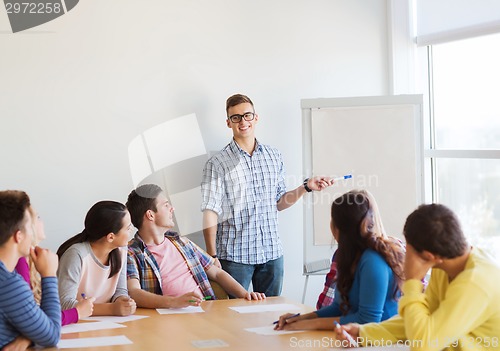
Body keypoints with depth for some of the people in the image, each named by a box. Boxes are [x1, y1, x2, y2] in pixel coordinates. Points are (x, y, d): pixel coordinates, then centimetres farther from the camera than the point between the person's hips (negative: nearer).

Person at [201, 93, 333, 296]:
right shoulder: (217, 164, -3)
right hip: (234, 256, -4)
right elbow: (210, 212, -7)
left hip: (272, 253, 4)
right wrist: (212, 256, -12)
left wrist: (306, 187, 4)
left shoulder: (274, 157, 10)